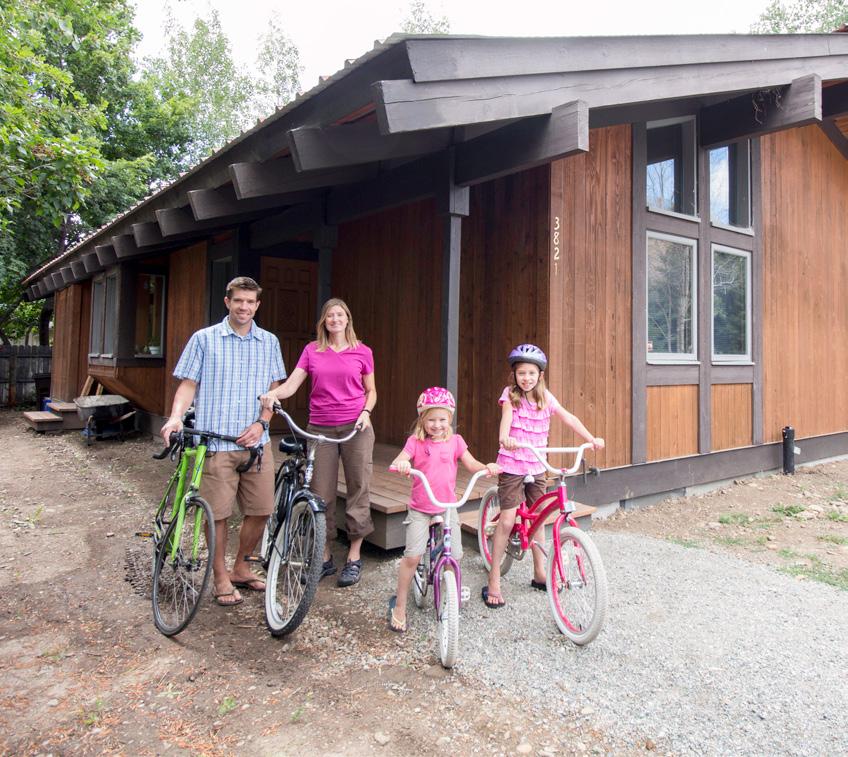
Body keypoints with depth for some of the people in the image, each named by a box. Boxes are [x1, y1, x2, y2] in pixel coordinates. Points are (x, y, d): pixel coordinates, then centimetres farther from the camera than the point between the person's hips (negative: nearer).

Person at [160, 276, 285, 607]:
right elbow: (188, 384, 3)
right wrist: (175, 417, -14)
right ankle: (221, 577, 22)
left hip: (256, 442, 3)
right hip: (215, 442, -3)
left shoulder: (269, 342, 11)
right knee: (218, 512, 2)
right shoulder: (204, 339, 3)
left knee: (261, 510, 6)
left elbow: (274, 388, 13)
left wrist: (261, 422, -2)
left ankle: (240, 567, 29)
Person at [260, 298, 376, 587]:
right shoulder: (312, 350, 7)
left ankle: (354, 558, 14)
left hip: (355, 428, -1)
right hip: (320, 429, 1)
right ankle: (324, 557, 19)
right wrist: (272, 394, -23)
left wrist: (366, 412, -7)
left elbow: (371, 391, 11)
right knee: (321, 494, 3)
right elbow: (291, 384, -3)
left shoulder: (362, 352, 4)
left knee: (358, 489, 1)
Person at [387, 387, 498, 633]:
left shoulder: (455, 441, 4)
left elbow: (471, 464, -1)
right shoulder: (416, 441, -3)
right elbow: (398, 461, -16)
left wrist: (486, 467, -22)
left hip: (447, 507, 2)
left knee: (454, 555, -3)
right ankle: (399, 605, 8)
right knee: (412, 556, -12)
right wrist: (401, 464, -40)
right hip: (420, 509, -2)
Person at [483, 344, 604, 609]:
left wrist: (591, 439, -9)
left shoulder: (545, 397, 3)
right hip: (512, 465, -4)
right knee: (507, 520, -8)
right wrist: (504, 437, -45)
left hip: (536, 466, 4)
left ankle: (539, 573, 28)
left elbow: (568, 418, 1)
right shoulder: (510, 394, -8)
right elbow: (506, 416, -25)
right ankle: (493, 581, 3)